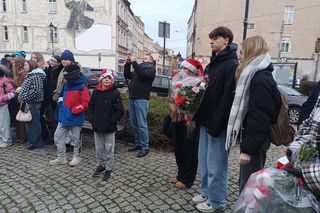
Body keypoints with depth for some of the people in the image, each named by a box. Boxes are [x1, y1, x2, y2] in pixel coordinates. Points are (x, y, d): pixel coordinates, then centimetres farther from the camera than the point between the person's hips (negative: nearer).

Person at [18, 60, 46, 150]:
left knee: (33, 122, -1)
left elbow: (36, 90, -22)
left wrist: (24, 98, -17)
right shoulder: (30, 75, 17)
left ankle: (35, 143, 10)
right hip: (29, 103, 9)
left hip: (33, 103, -9)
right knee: (29, 122, 14)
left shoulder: (36, 76, -13)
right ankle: (32, 141, 25)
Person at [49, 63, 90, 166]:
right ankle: (61, 157, 25)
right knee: (57, 136, 11)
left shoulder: (82, 86, -16)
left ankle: (76, 157, 29)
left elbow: (86, 103, -20)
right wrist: (61, 102, 5)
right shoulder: (67, 84, 6)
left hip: (75, 118, -7)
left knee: (75, 138, 9)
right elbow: (62, 95, 24)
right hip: (64, 117, 7)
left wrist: (73, 110, -20)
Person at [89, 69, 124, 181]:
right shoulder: (96, 91, 3)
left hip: (109, 128, -4)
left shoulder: (115, 93, -10)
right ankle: (101, 165, 36)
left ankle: (108, 169, 22)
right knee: (99, 148, 16)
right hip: (97, 126, 4)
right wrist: (92, 119, 1)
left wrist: (110, 121, -14)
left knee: (109, 149, 7)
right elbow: (91, 106, 11)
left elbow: (120, 111, -11)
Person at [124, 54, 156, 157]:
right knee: (134, 124, 12)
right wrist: (128, 64, 9)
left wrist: (134, 62, -13)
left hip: (141, 99, -7)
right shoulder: (139, 68, 22)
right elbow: (127, 76, 19)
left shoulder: (151, 69, 1)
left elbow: (142, 74, -18)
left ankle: (145, 147, 3)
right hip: (131, 99, 7)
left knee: (142, 125, -6)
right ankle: (138, 143, 24)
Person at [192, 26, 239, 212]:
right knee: (204, 161, 17)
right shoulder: (213, 63, 15)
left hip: (218, 123, -9)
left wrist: (217, 124, -22)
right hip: (207, 120, 9)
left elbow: (229, 97, -20)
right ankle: (207, 193, 34)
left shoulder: (231, 65, -13)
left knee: (216, 165, 4)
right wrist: (199, 116, 13)